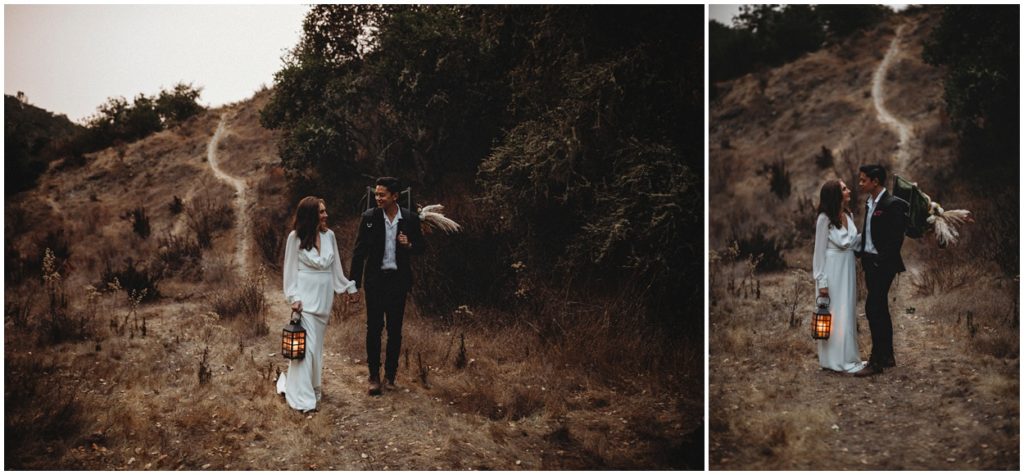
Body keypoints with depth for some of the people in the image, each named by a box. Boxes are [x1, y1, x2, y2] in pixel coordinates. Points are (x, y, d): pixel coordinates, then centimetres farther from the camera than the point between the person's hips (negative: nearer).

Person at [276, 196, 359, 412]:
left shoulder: (329, 235, 5)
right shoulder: (295, 237, -6)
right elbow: (290, 269, -3)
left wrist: (347, 286, 18)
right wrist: (294, 297, -10)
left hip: (324, 297, 5)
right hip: (306, 296, -5)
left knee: (317, 344, 8)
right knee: (306, 345, -8)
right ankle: (303, 397, -2)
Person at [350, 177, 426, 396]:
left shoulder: (410, 218, -3)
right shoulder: (370, 217, -5)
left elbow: (421, 246, 8)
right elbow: (359, 251, -1)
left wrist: (409, 245, -16)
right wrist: (354, 283, -4)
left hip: (398, 280, 1)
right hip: (375, 280, -1)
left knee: (395, 329, 8)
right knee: (374, 328, 1)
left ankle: (390, 375, 20)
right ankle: (374, 376, 9)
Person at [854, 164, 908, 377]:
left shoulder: (892, 204, -15)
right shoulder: (870, 202, 13)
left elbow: (896, 238, -18)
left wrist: (883, 262, -18)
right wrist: (862, 253, 9)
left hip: (882, 264, -9)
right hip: (870, 262, 9)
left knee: (873, 308, -11)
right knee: (880, 309, 14)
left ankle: (876, 361, -7)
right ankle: (887, 356, 24)